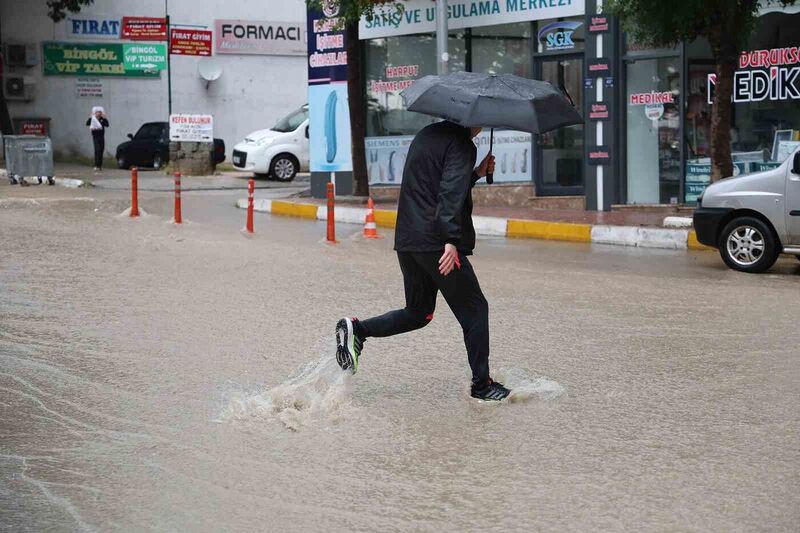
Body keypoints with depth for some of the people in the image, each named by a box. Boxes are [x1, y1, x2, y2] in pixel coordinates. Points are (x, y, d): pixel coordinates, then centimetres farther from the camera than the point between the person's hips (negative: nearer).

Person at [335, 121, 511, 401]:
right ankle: (482, 385, 8)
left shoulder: (425, 136, 19)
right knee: (474, 309, 6)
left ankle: (356, 328, 1)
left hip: (406, 241, 8)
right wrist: (451, 241, -30)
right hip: (436, 242, -8)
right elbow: (451, 194, -23)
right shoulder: (461, 144, -9)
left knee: (418, 312, 19)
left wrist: (476, 173, 28)